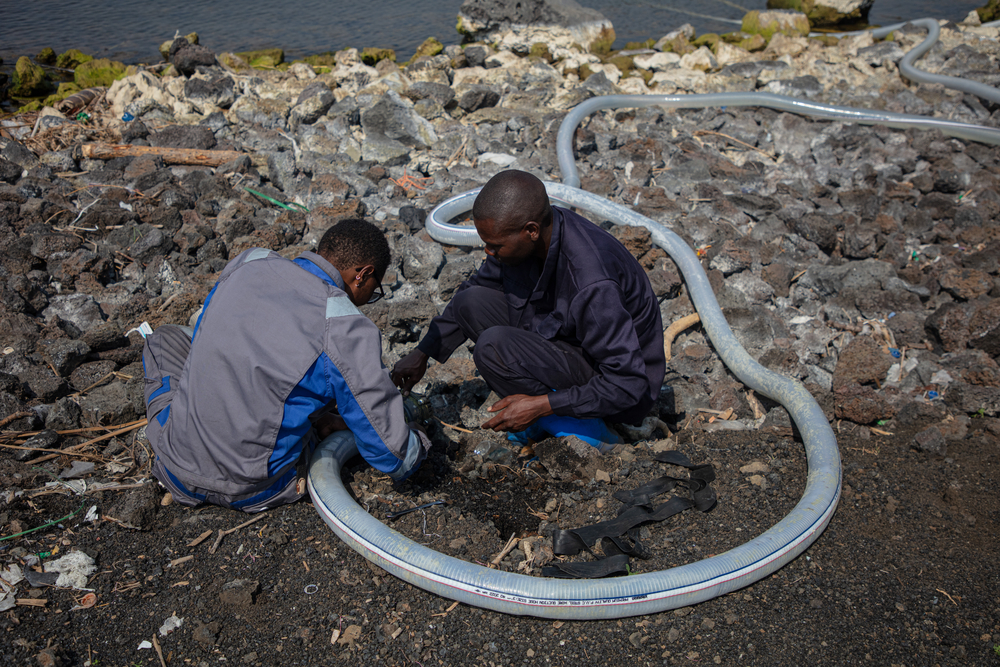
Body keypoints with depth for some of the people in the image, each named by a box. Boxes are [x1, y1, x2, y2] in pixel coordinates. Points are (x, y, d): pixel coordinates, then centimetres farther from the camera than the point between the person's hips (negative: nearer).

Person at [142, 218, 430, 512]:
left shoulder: (248, 263, -4)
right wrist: (417, 441, 12)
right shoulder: (345, 330, -19)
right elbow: (394, 455, -14)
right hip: (253, 493, -2)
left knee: (165, 337, 27)